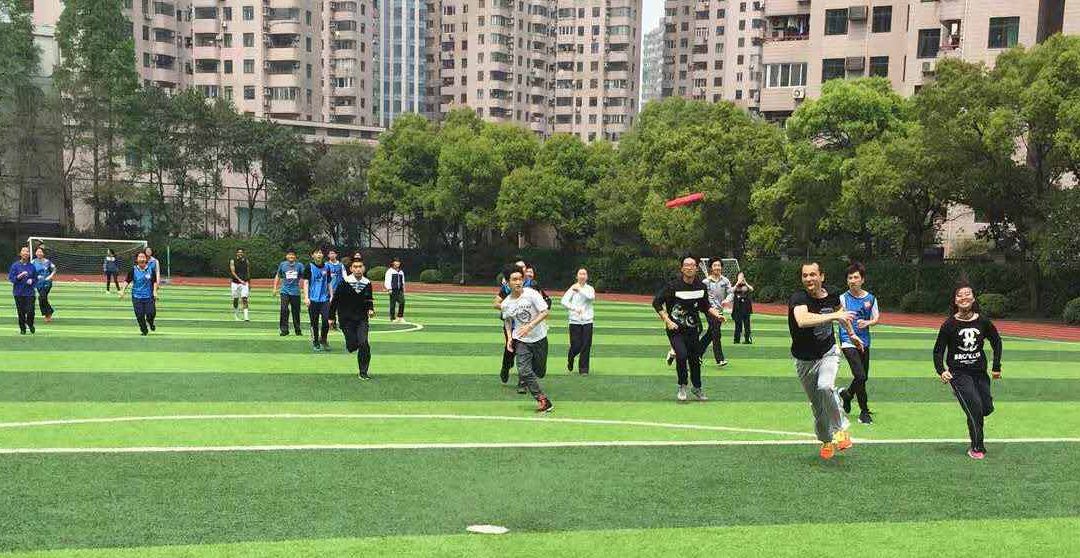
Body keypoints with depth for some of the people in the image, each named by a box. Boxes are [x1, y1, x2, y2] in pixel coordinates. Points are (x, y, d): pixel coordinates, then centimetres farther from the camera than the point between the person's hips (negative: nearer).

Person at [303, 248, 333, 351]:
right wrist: (306, 297, -13)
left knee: (326, 320, -9)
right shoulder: (309, 267, 0)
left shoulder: (326, 267, 10)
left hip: (325, 298, 2)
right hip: (313, 299, -2)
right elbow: (305, 282, -4)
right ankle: (315, 343, 16)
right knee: (314, 322, 2)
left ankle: (323, 340, 13)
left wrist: (331, 296, 12)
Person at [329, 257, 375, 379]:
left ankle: (363, 372, -1)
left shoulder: (367, 283, 0)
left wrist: (370, 309, -4)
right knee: (352, 346, -5)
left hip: (362, 319, 2)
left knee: (363, 344, -13)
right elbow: (335, 300, -2)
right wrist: (332, 317, 2)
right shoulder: (344, 283, -10)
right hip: (346, 319, -2)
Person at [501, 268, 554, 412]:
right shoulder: (506, 304, -5)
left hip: (539, 337, -1)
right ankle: (542, 400, -10)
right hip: (521, 340, 1)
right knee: (524, 372, -17)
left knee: (539, 373, 9)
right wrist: (509, 337, -1)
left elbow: (545, 312, -16)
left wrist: (529, 326, -26)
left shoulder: (531, 294, -14)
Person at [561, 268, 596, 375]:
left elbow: (592, 297, -15)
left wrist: (580, 289, -15)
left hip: (587, 321, 2)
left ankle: (584, 369, 8)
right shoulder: (572, 288, 2)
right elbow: (564, 301, -8)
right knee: (576, 346, -3)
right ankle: (570, 359, 30)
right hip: (575, 321, -2)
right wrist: (574, 308, -20)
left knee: (586, 346, -2)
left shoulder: (590, 288, 7)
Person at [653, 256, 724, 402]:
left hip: (693, 329, 4)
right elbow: (656, 302, -9)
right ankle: (682, 387, 0)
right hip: (675, 329, -4)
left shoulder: (701, 286, 2)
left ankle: (697, 388, 31)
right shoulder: (673, 285, -13)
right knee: (682, 355, -22)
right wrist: (667, 321, -15)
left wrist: (717, 314, 1)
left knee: (695, 358, 9)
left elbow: (706, 306, 17)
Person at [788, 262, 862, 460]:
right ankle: (827, 440, 34)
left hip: (828, 353, 1)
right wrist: (834, 316, -46)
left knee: (825, 387, -29)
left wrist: (851, 334, 28)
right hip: (804, 360, -1)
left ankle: (840, 429, -8)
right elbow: (802, 320, -46)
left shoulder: (832, 294, -7)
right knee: (817, 405, 9)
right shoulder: (798, 298, -23)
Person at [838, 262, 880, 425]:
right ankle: (864, 412, -2)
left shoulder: (870, 298, 6)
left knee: (863, 378, 9)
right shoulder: (843, 298, -2)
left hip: (864, 343, 4)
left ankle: (846, 394, 40)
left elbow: (876, 319, 8)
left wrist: (867, 323, -10)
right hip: (848, 342, -4)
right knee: (860, 376, -15)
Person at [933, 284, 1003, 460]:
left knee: (987, 408, 2)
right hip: (958, 373, -4)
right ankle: (977, 448, 2)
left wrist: (996, 367, 12)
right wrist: (941, 371, -19)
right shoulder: (949, 325, -9)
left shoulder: (983, 322, -1)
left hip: (980, 371, 4)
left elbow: (996, 341, 15)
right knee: (975, 407, -14)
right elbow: (938, 351, -3)